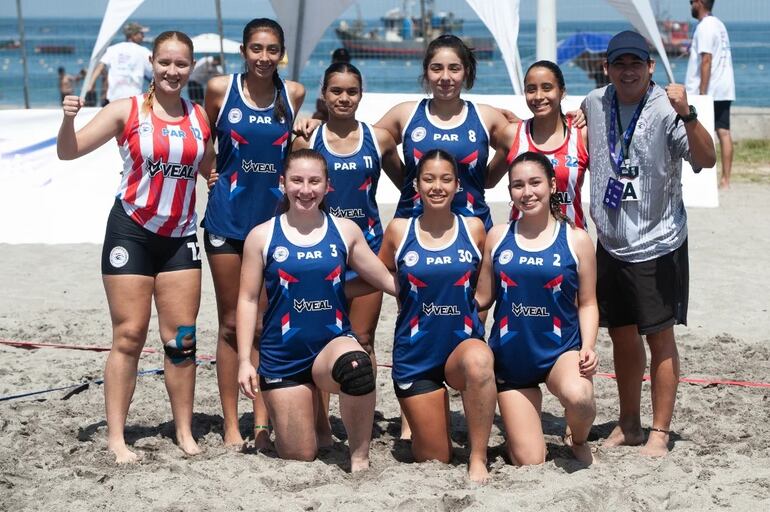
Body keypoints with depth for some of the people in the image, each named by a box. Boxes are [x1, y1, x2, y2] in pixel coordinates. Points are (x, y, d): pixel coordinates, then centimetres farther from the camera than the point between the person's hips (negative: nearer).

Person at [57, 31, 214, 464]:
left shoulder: (199, 117, 5)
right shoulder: (127, 111, -6)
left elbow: (210, 168, 20)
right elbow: (69, 152, -7)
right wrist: (69, 119, -25)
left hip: (180, 238, 3)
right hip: (132, 232, -3)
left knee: (182, 338, 4)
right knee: (129, 336, -4)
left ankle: (185, 431, 13)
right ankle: (116, 436, 1)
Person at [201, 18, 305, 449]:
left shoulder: (294, 94, 0)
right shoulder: (219, 89, -5)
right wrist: (210, 173, -1)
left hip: (273, 216, 1)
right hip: (227, 216, -1)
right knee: (231, 323, 4)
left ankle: (262, 422, 11)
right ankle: (231, 425, 10)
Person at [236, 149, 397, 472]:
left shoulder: (345, 231, 4)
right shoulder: (262, 236, 0)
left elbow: (388, 281, 10)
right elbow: (248, 300, 2)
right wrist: (244, 361, -3)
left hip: (333, 343, 0)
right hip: (282, 357, 0)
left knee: (355, 364, -39)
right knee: (299, 457, 2)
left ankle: (360, 458, -22)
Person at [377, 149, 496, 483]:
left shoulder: (474, 229, 0)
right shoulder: (399, 231, -1)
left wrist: (471, 311, 2)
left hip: (463, 344, 0)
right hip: (415, 354, 1)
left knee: (478, 361, -40)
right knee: (434, 459, 3)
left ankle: (478, 459, -27)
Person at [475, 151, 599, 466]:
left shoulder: (576, 240, 0)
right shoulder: (498, 237, 3)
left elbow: (587, 303, 3)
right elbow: (483, 298, 8)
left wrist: (588, 348, -12)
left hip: (560, 349, -1)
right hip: (511, 355, 1)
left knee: (577, 395, -37)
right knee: (529, 463, -2)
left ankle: (578, 440, -1)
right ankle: (515, 432, 36)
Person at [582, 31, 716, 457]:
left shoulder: (665, 109, -15)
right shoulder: (594, 104, 3)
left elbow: (706, 159, -28)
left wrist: (686, 115, -40)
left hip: (658, 245, -5)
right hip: (611, 243, 6)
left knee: (660, 337, -1)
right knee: (622, 336, 14)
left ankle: (660, 432, 7)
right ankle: (629, 425, 27)